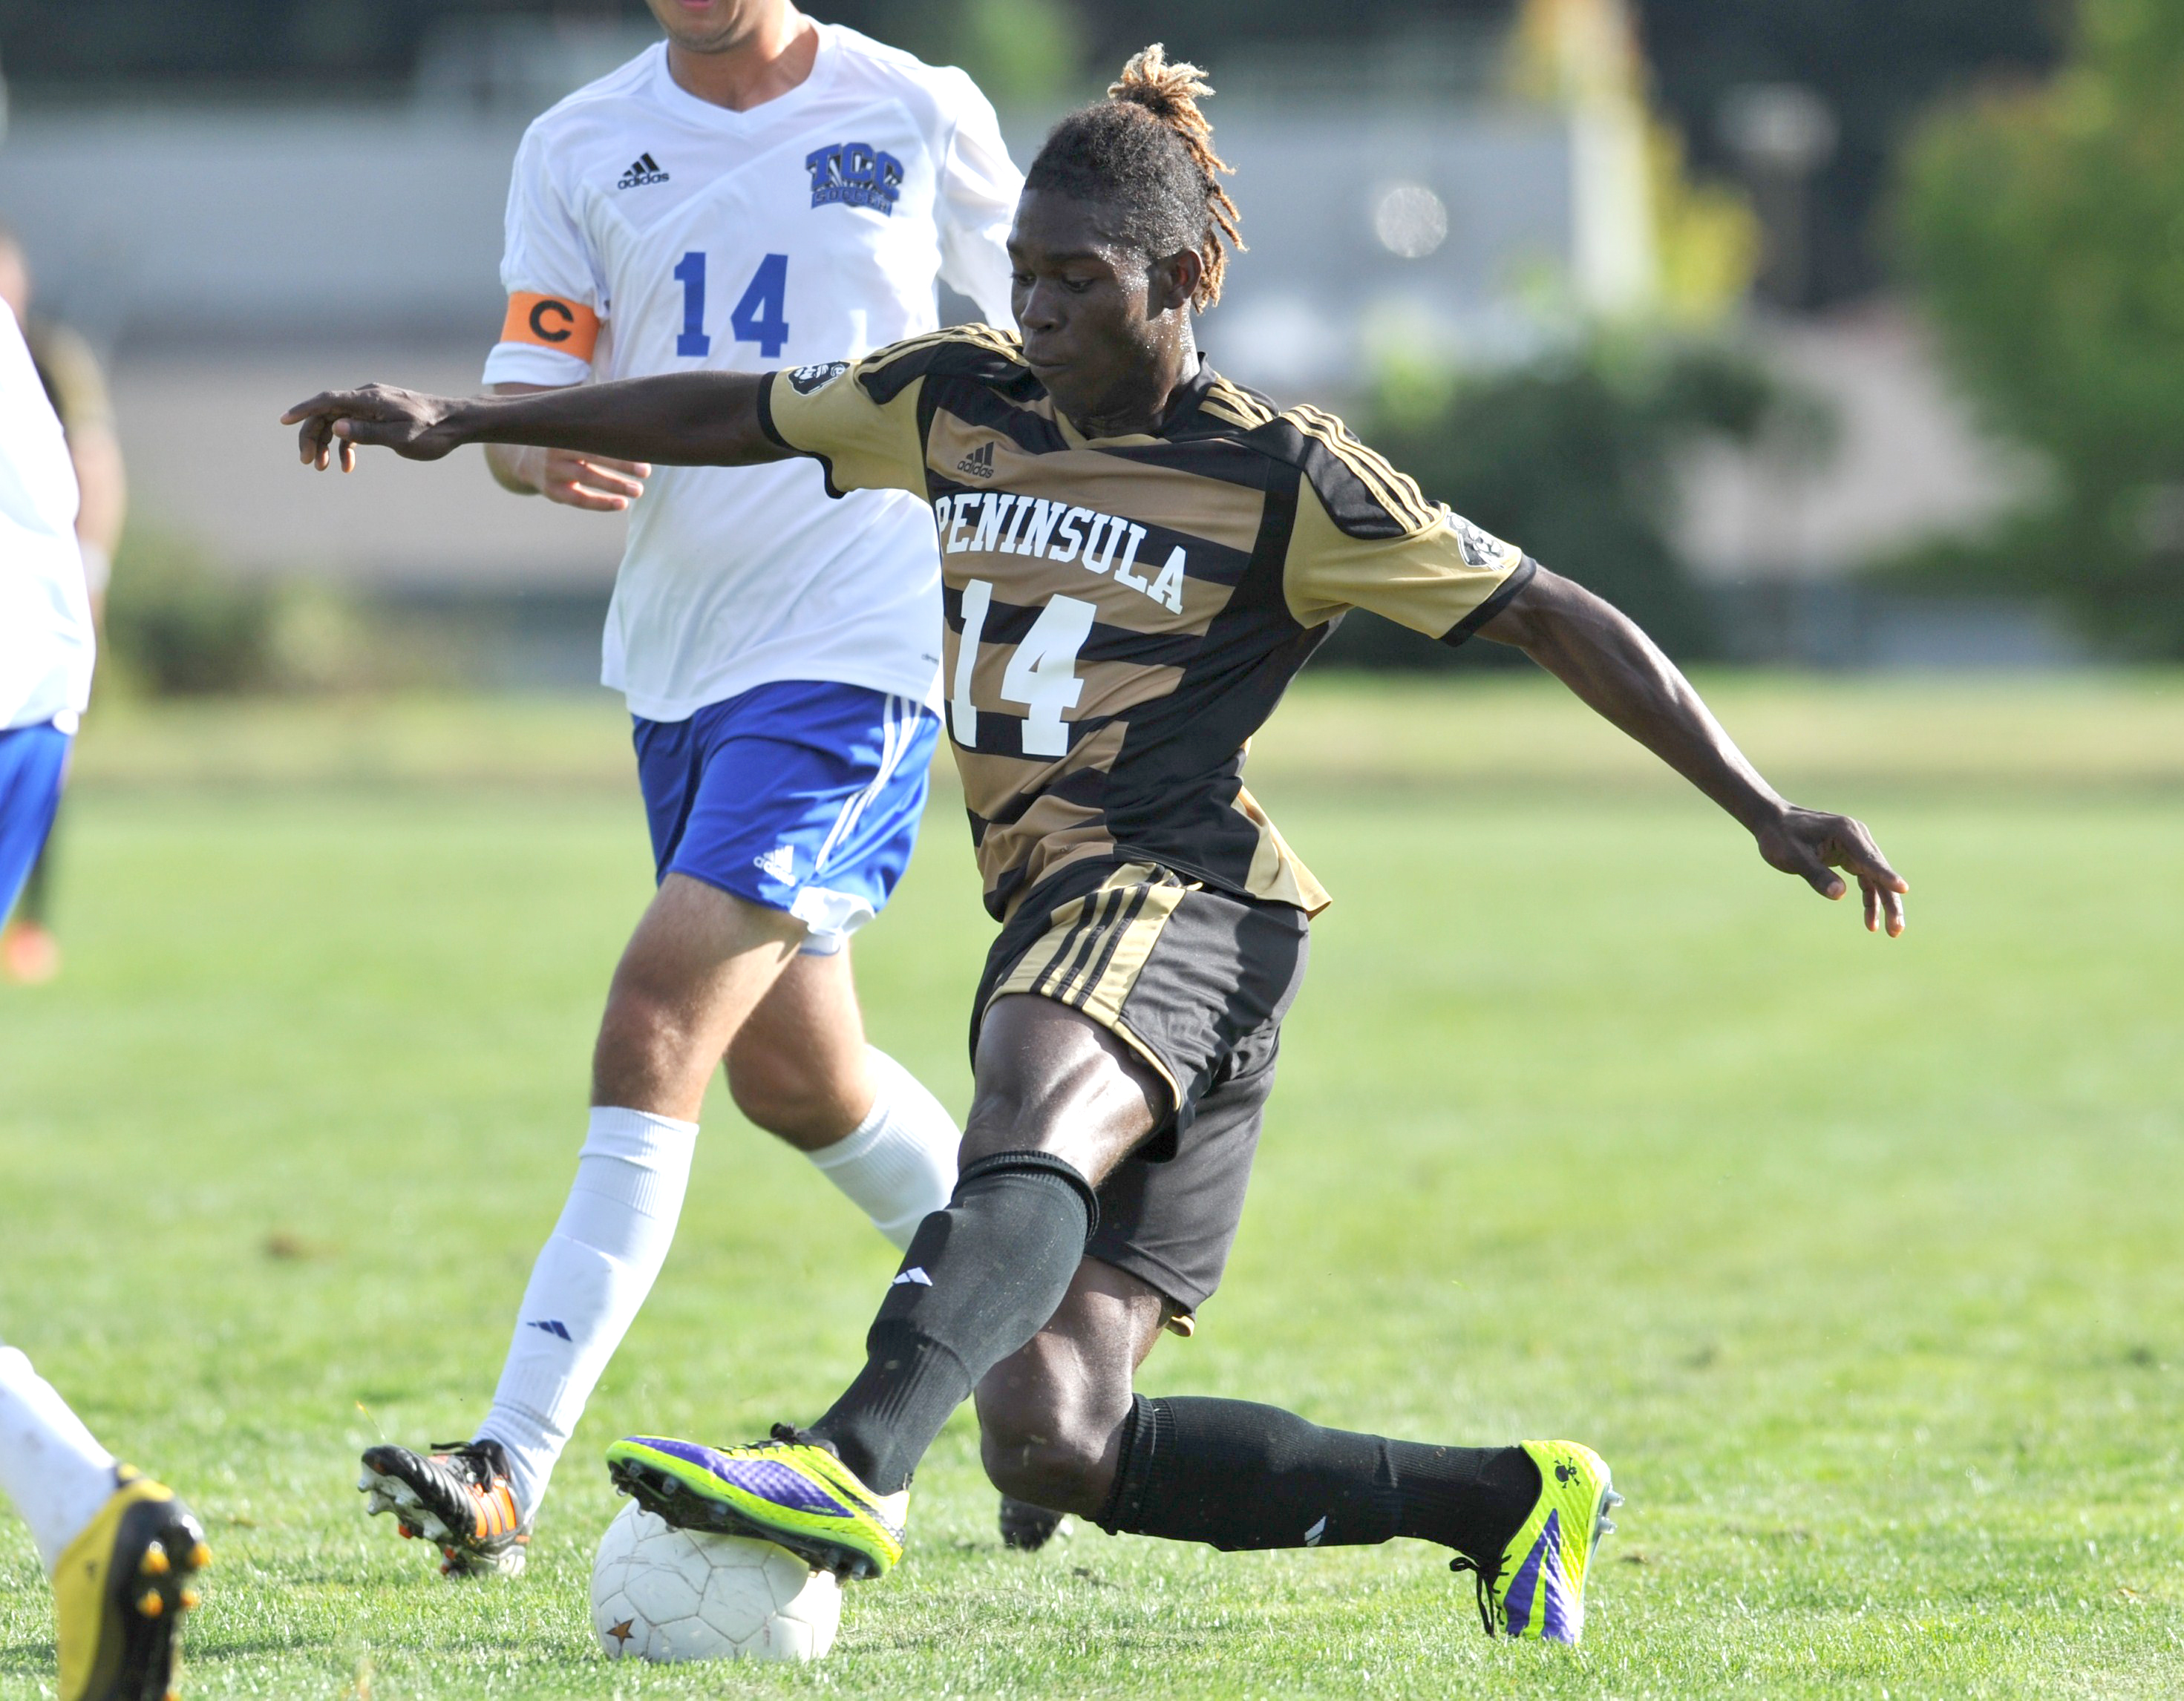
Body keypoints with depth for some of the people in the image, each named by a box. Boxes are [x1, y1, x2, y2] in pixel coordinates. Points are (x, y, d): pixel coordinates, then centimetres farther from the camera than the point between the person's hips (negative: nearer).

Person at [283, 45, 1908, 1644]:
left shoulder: (1282, 479, -1)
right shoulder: (957, 400, 15)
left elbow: (1556, 619, 0)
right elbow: (734, 416, 27)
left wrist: (1767, 812, -5)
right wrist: (465, 419, 24)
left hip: (1181, 900, -7)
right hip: (1055, 918, 7)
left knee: (1031, 1126, -41)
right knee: (1052, 1442, -5)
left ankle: (851, 1466, -65)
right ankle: (1507, 1499, 7)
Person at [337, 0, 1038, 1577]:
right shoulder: (580, 149, 5)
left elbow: (1046, 326, 12)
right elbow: (521, 402, 1)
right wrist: (546, 450, -22)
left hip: (855, 648, -6)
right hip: (677, 653, 6)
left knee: (661, 1018, -17)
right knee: (785, 1064, 15)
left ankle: (514, 1473, -21)